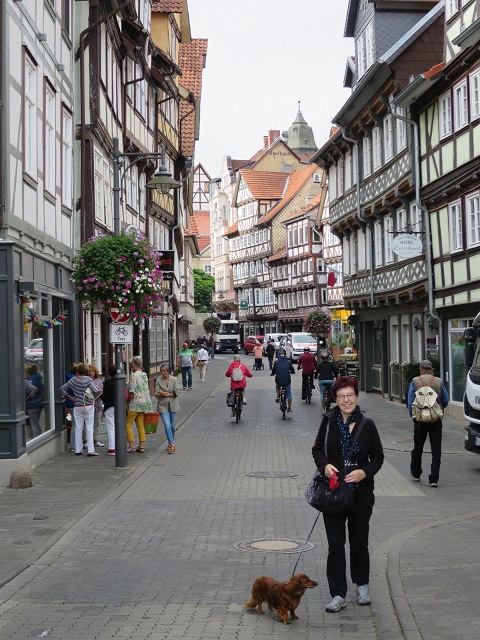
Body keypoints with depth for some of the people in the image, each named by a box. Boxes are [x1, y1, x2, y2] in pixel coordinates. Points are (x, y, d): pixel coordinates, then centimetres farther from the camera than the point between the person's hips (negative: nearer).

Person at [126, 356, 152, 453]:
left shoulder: (134, 375, -14)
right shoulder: (144, 375, 11)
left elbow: (132, 392, -17)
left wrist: (127, 403, -9)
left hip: (136, 403, -8)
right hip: (145, 402, 8)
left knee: (127, 424, -1)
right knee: (140, 425, 11)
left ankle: (131, 446, -5)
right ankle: (141, 446, 10)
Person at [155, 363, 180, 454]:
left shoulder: (174, 380, -2)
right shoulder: (158, 380, -1)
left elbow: (176, 393, -7)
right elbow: (156, 395, -4)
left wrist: (165, 394, -14)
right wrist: (161, 394, -25)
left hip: (173, 405, 1)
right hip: (163, 406, -1)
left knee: (172, 426, 8)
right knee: (167, 425, -12)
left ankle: (170, 444, 25)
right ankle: (172, 444, -12)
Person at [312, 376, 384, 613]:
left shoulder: (367, 425, -2)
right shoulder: (329, 422, -2)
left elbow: (378, 456, 5)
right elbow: (317, 450, 7)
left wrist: (364, 472, -13)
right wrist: (324, 466, -13)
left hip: (361, 491, 0)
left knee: (359, 541, 12)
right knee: (335, 544, 1)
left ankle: (362, 586, 33)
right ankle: (338, 595, 8)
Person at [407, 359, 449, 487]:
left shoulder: (415, 381, -5)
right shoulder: (439, 382, -2)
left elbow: (411, 403, -6)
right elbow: (445, 401, 3)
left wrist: (413, 417, 6)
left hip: (420, 420, 0)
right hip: (436, 420, 0)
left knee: (418, 447, 17)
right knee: (436, 449, 3)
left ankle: (415, 473, 33)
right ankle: (434, 479, -2)